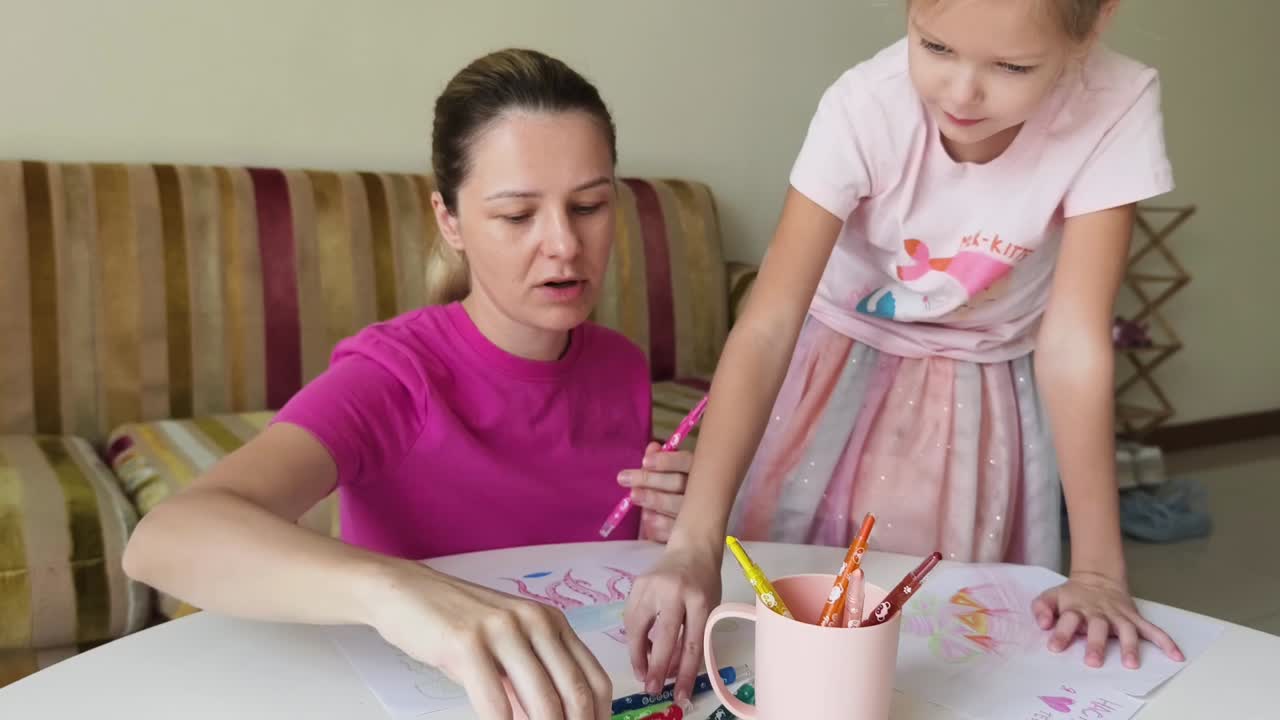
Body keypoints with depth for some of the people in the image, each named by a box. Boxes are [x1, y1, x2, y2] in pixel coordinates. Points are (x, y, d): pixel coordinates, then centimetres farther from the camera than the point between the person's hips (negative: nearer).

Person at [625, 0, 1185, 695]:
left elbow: (1073, 343, -24)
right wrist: (695, 543, -43)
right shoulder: (865, 106, -29)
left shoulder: (1117, 108, -26)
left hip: (985, 385, 1)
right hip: (846, 357, 0)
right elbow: (767, 325, -34)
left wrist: (1098, 568, -26)